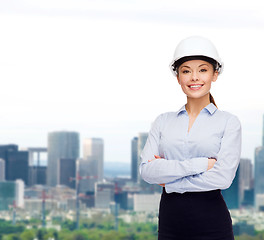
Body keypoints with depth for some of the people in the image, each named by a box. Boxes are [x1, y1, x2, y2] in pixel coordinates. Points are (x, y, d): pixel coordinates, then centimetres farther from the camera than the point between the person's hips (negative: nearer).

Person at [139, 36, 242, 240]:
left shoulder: (228, 122, -1)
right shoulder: (163, 122, 7)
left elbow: (223, 177, -13)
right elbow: (146, 171, -6)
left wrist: (168, 180, -8)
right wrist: (200, 164, -14)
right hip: (170, 223, 3)